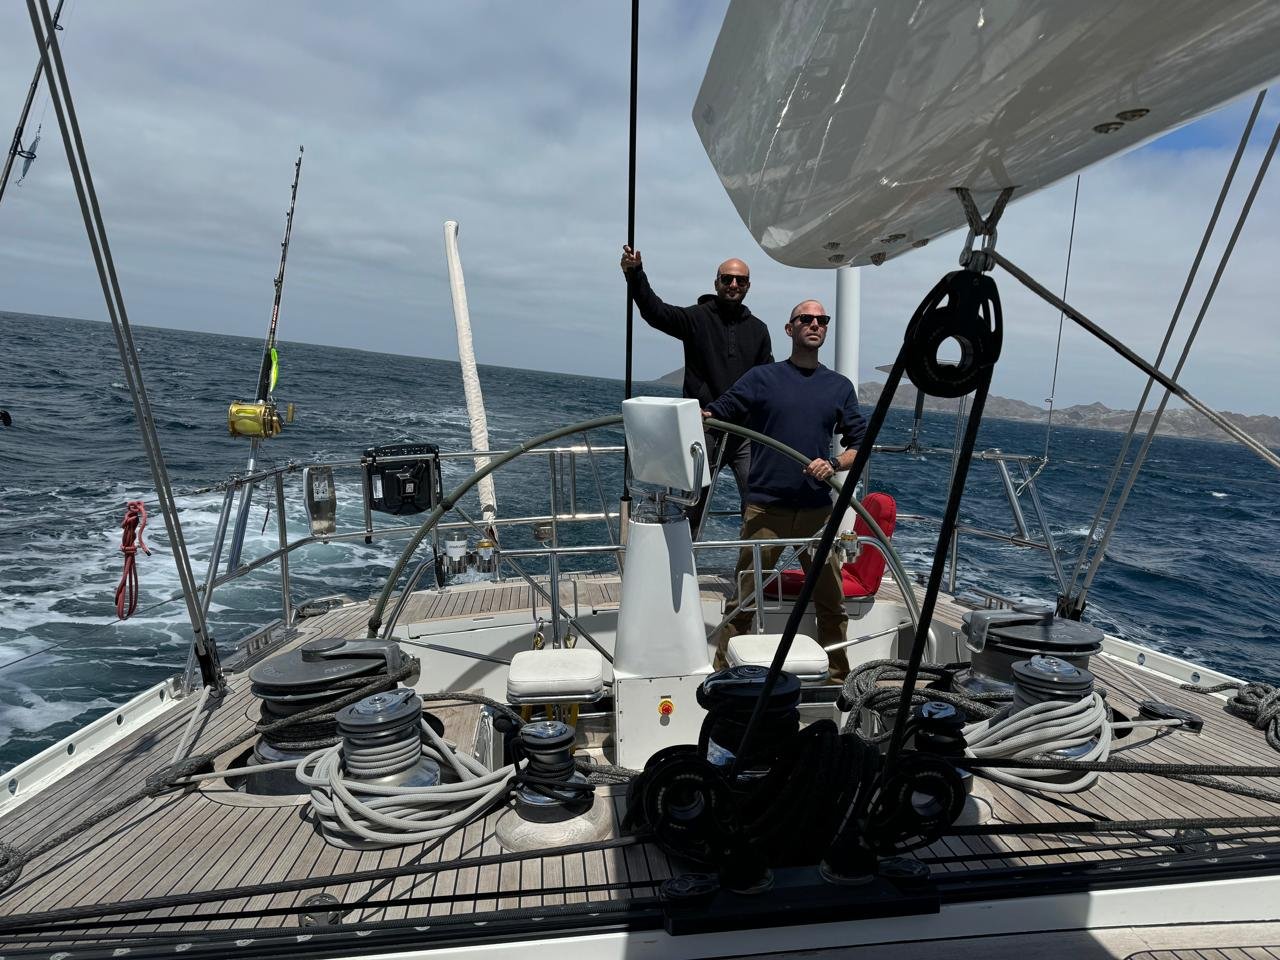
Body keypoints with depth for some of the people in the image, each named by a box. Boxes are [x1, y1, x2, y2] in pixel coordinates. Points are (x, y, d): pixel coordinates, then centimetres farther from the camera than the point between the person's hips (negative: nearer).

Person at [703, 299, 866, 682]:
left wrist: (833, 464, -8)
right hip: (765, 509, -2)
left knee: (831, 601, 9)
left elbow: (860, 444, 12)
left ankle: (839, 677, 26)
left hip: (818, 510, 3)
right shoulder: (762, 377, 6)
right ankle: (722, 674, 16)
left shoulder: (840, 386, 13)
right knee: (744, 601, 3)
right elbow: (714, 416, 0)